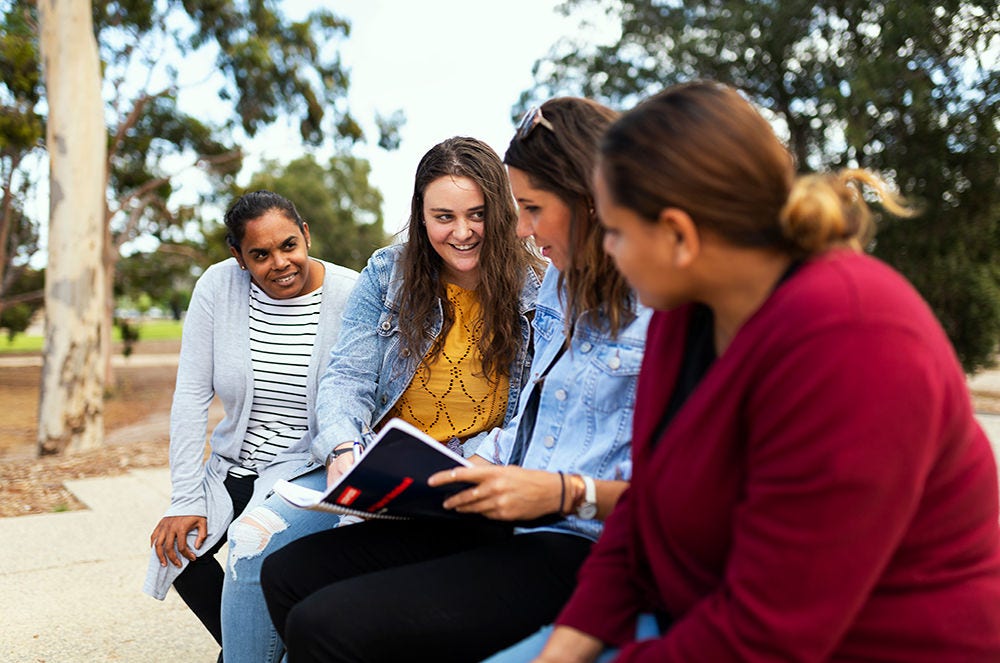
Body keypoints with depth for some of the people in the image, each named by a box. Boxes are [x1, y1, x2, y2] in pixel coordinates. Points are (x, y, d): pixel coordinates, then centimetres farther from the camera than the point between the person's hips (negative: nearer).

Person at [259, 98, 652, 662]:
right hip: (502, 523, 9)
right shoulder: (559, 287, 14)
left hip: (581, 549, -8)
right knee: (288, 573, 3)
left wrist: (566, 491, -23)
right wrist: (466, 471, 8)